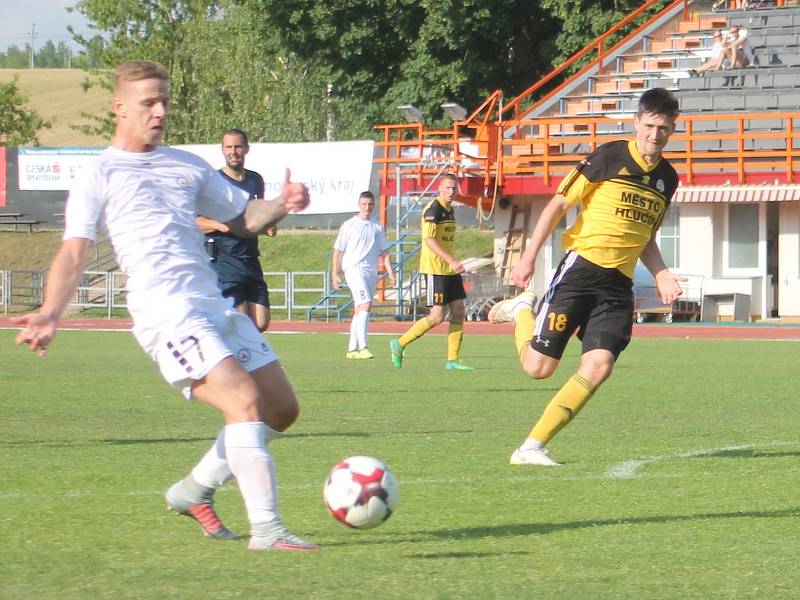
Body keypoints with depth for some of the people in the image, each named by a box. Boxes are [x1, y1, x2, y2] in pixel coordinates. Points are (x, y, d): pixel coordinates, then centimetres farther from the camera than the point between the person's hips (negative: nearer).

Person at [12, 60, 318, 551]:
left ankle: (195, 491, 22)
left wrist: (282, 206, 3)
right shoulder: (98, 177, 4)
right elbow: (74, 253, -4)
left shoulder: (188, 165, 21)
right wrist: (51, 314, -21)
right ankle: (265, 528, -21)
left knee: (282, 408, 7)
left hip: (217, 305, 7)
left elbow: (244, 218, 26)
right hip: (168, 315, -7)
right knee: (245, 401, -22)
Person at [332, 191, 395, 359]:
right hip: (354, 269, -5)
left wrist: (390, 272, 7)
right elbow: (338, 250, 3)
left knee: (360, 311, 9)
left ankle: (352, 349, 16)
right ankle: (362, 347, -25)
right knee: (365, 304, -21)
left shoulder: (377, 227, 13)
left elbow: (384, 251, 17)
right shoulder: (348, 226, 1)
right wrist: (335, 274, -2)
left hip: (371, 272, 5)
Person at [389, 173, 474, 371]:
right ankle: (399, 344, 4)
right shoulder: (433, 209, -13)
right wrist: (451, 261, -26)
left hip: (449, 269, 9)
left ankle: (453, 359, 6)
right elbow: (429, 240, -21)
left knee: (458, 311, 3)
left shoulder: (449, 210, 15)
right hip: (434, 269, -9)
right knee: (438, 315, -10)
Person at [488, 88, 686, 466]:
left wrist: (661, 274, 9)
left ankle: (532, 447, -9)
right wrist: (529, 257, -6)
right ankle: (522, 310, 28)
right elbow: (559, 204, -1)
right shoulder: (609, 157, -4)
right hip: (581, 267, -4)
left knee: (598, 366, -15)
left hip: (619, 285, 4)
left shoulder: (667, 178, 14)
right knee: (538, 367, -6)